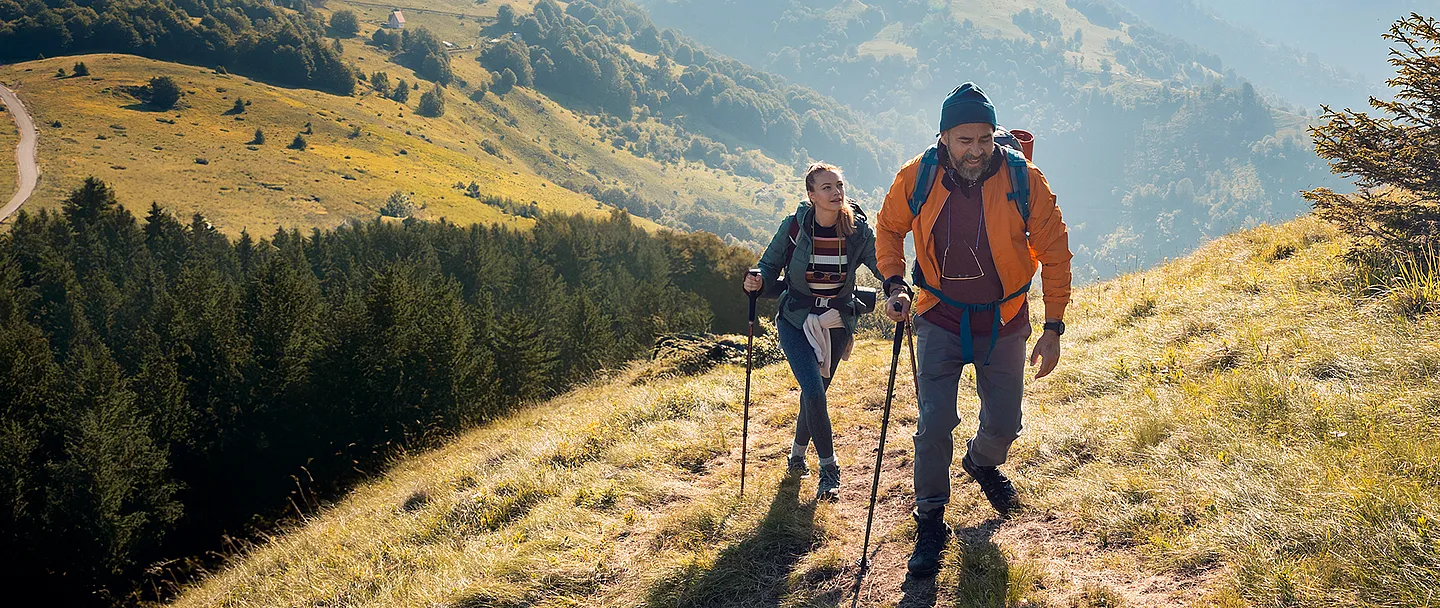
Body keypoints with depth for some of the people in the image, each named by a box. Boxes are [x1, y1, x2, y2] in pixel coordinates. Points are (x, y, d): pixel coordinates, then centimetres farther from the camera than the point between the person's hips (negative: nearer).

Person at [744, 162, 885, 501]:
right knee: (814, 390, -15)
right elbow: (770, 269, -5)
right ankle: (829, 470, 0)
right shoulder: (794, 227, -14)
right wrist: (757, 283, -27)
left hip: (836, 323, 2)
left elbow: (882, 265, -17)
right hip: (796, 320, -2)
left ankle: (798, 454, 38)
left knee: (815, 391, 12)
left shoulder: (858, 231, -12)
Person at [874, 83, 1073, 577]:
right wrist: (894, 284, -8)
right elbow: (888, 229, 5)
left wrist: (1053, 328, -9)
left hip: (1004, 324, 1)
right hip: (940, 320, -1)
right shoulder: (916, 178, -16)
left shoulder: (1023, 179, -18)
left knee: (1004, 425, 12)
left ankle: (982, 463, 49)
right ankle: (930, 522, 13)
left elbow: (1054, 252, -8)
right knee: (934, 424, -7)